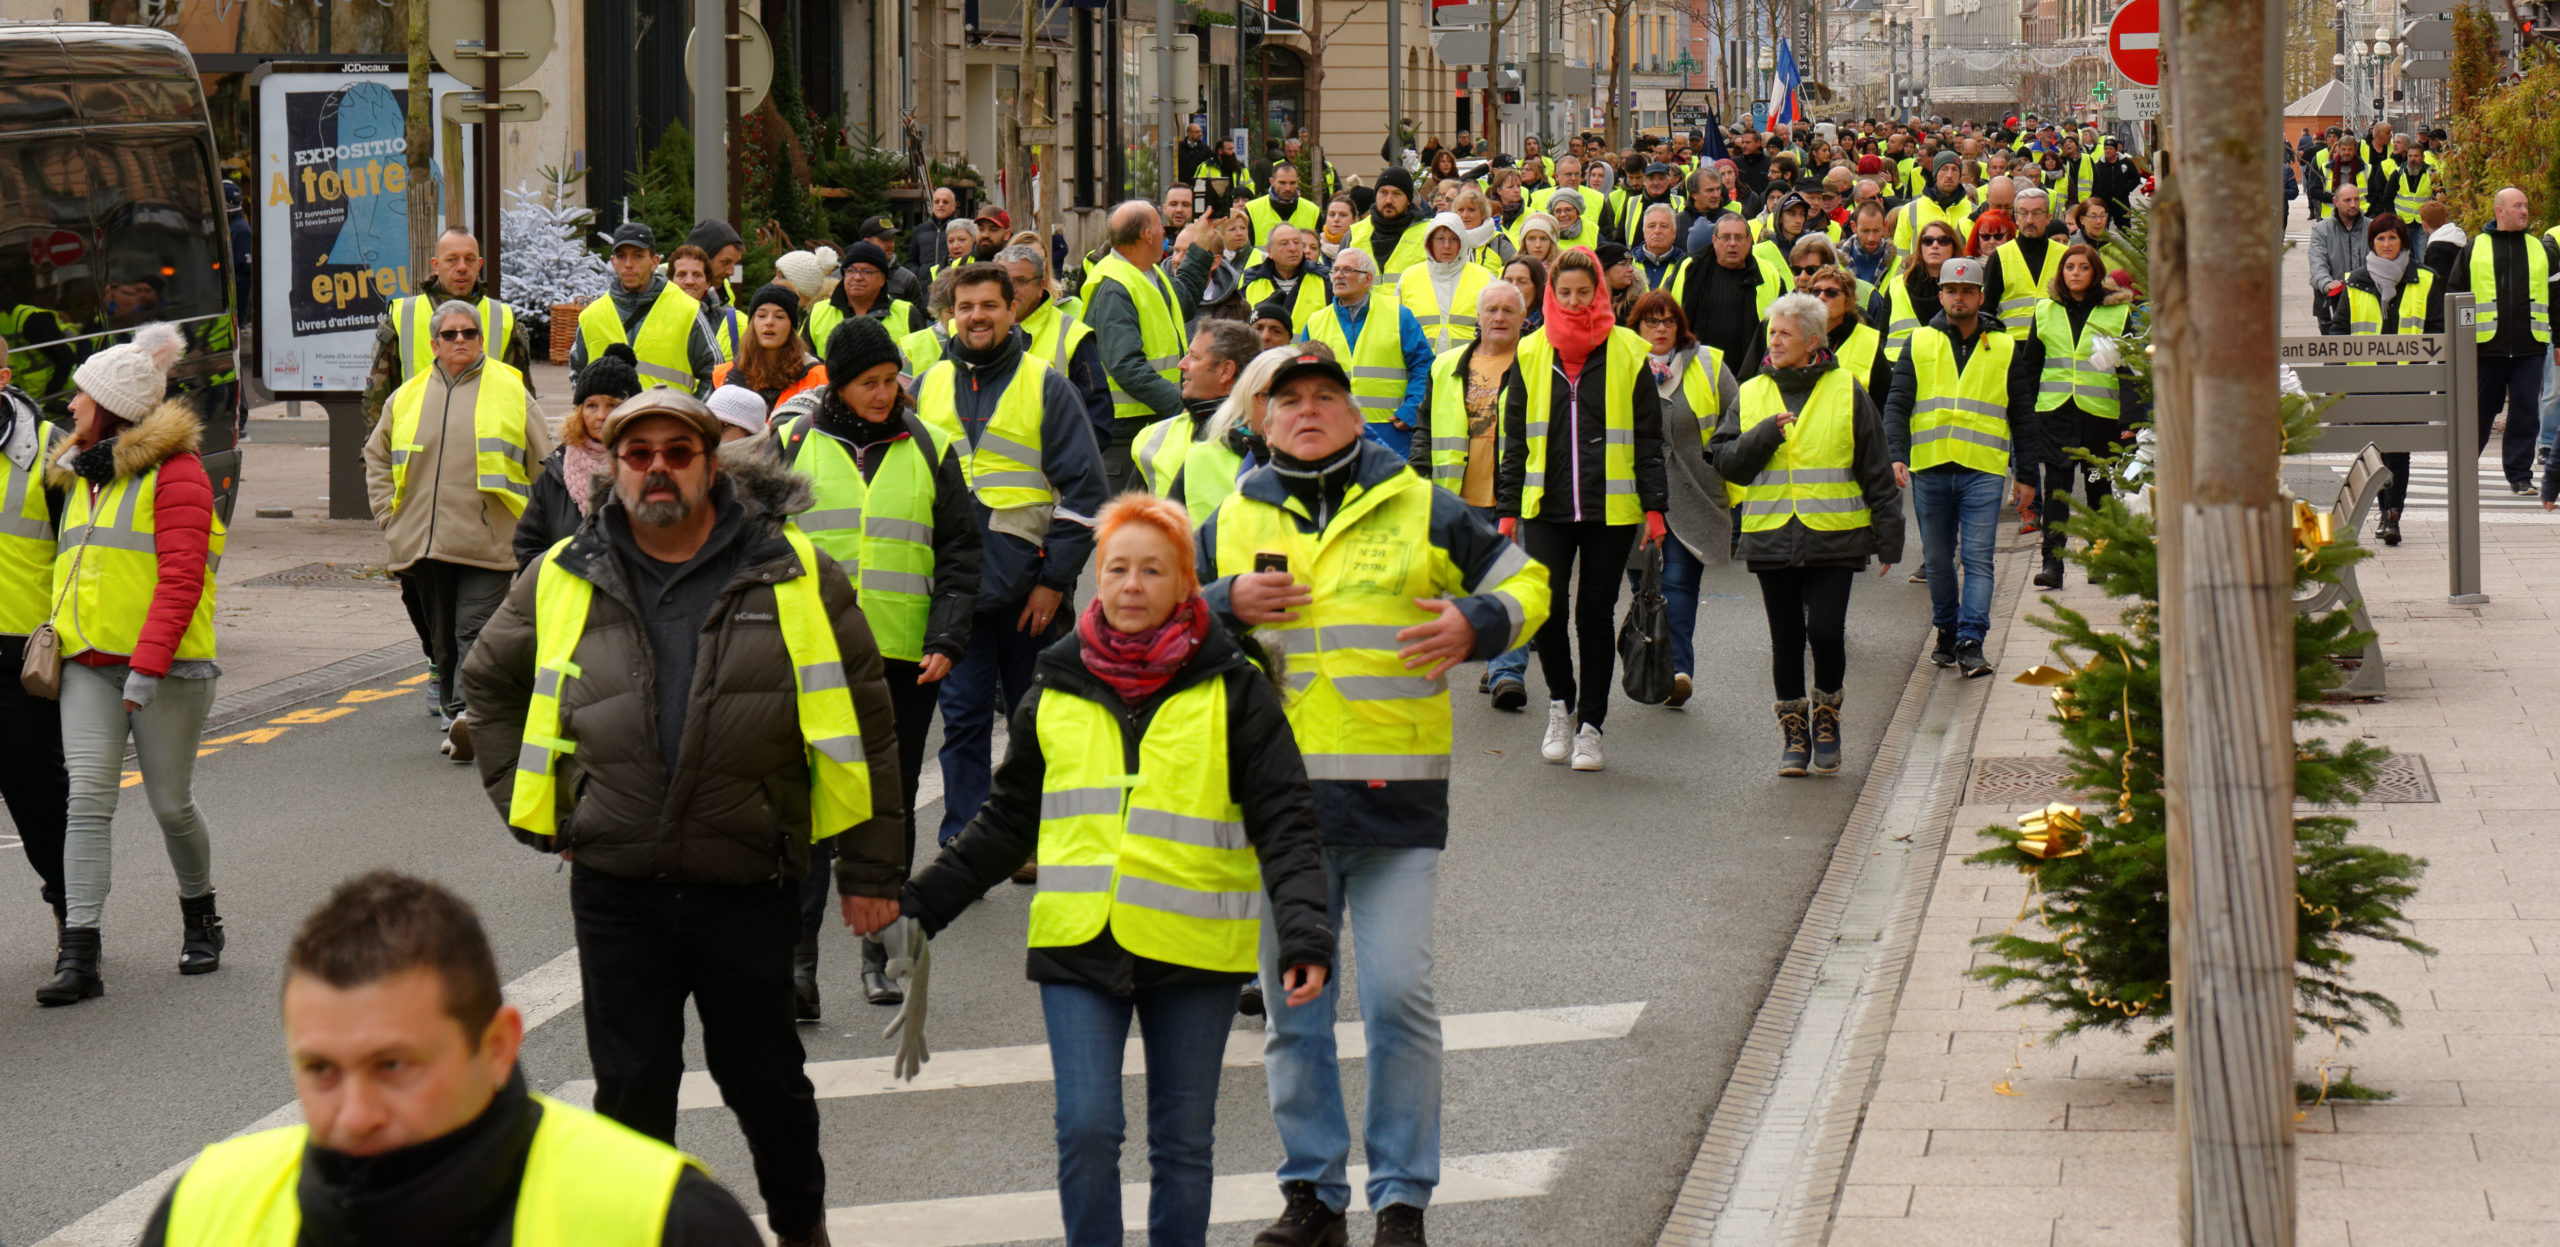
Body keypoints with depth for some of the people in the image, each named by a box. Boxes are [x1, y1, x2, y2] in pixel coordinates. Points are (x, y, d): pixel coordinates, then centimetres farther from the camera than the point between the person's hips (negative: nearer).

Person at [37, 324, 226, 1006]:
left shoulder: (173, 470, -8)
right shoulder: (79, 474, 17)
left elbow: (182, 578, -15)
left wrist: (147, 665, -22)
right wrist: (58, 634, 18)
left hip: (166, 667, -6)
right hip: (89, 666, 6)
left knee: (171, 803, 2)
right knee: (87, 797, -8)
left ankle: (199, 918, 29)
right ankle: (78, 956, -14)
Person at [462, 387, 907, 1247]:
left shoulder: (794, 577, -3)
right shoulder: (564, 581, 4)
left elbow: (860, 721, 0)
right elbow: (489, 683, 21)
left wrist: (870, 869, -1)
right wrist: (534, 809, 12)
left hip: (749, 884, -1)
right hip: (616, 886, 1)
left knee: (763, 1079, 11)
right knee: (631, 1088, 6)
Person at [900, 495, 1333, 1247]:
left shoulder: (1232, 691, 1)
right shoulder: (1058, 690, 9)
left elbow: (1283, 820, -3)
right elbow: (1007, 823, 18)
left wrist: (1305, 930, -18)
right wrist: (918, 905, 12)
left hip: (1193, 949, -1)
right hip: (1079, 948, 1)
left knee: (1183, 1142, 6)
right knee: (1086, 1131, -9)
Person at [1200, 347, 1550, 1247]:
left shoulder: (1421, 510, 6)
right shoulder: (1233, 522, 10)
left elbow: (1524, 582, 13)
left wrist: (1478, 625, -7)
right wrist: (1225, 603, -3)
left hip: (1396, 796, -2)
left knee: (1398, 998, -7)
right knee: (1292, 1005, 8)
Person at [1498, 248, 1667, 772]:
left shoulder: (1627, 354, 1)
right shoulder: (1531, 354, 6)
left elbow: (1649, 438, 4)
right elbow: (1515, 438, 11)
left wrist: (1654, 506, 0)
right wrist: (1507, 508, 7)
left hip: (1611, 507, -1)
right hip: (1546, 506, 1)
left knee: (1596, 614, 3)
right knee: (1544, 606, -9)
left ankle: (1590, 724, 13)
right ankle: (1560, 703, 15)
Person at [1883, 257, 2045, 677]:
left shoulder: (2005, 349, 9)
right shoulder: (1919, 344, 9)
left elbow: (2023, 415, 14)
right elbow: (1897, 404, 4)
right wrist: (1897, 455, -11)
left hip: (1983, 469, -1)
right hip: (1930, 468, 1)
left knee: (1977, 558, -10)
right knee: (1937, 559, 9)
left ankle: (1970, 641, -15)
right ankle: (1947, 630, 24)